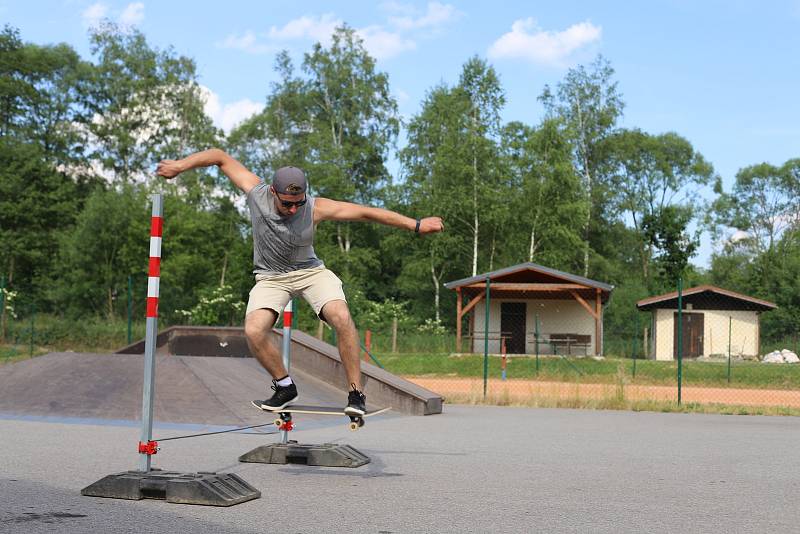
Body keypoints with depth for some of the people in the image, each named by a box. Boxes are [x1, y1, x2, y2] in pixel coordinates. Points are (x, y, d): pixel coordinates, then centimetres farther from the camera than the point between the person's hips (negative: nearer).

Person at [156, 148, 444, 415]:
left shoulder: (315, 208, -21)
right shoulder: (256, 193, -18)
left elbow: (366, 212, -20)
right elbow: (220, 156, -6)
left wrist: (416, 225, -21)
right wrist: (180, 165, -7)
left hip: (310, 271, -1)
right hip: (270, 277, 1)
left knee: (341, 317, -28)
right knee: (254, 331, -24)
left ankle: (356, 392, -17)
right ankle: (284, 386, 1)